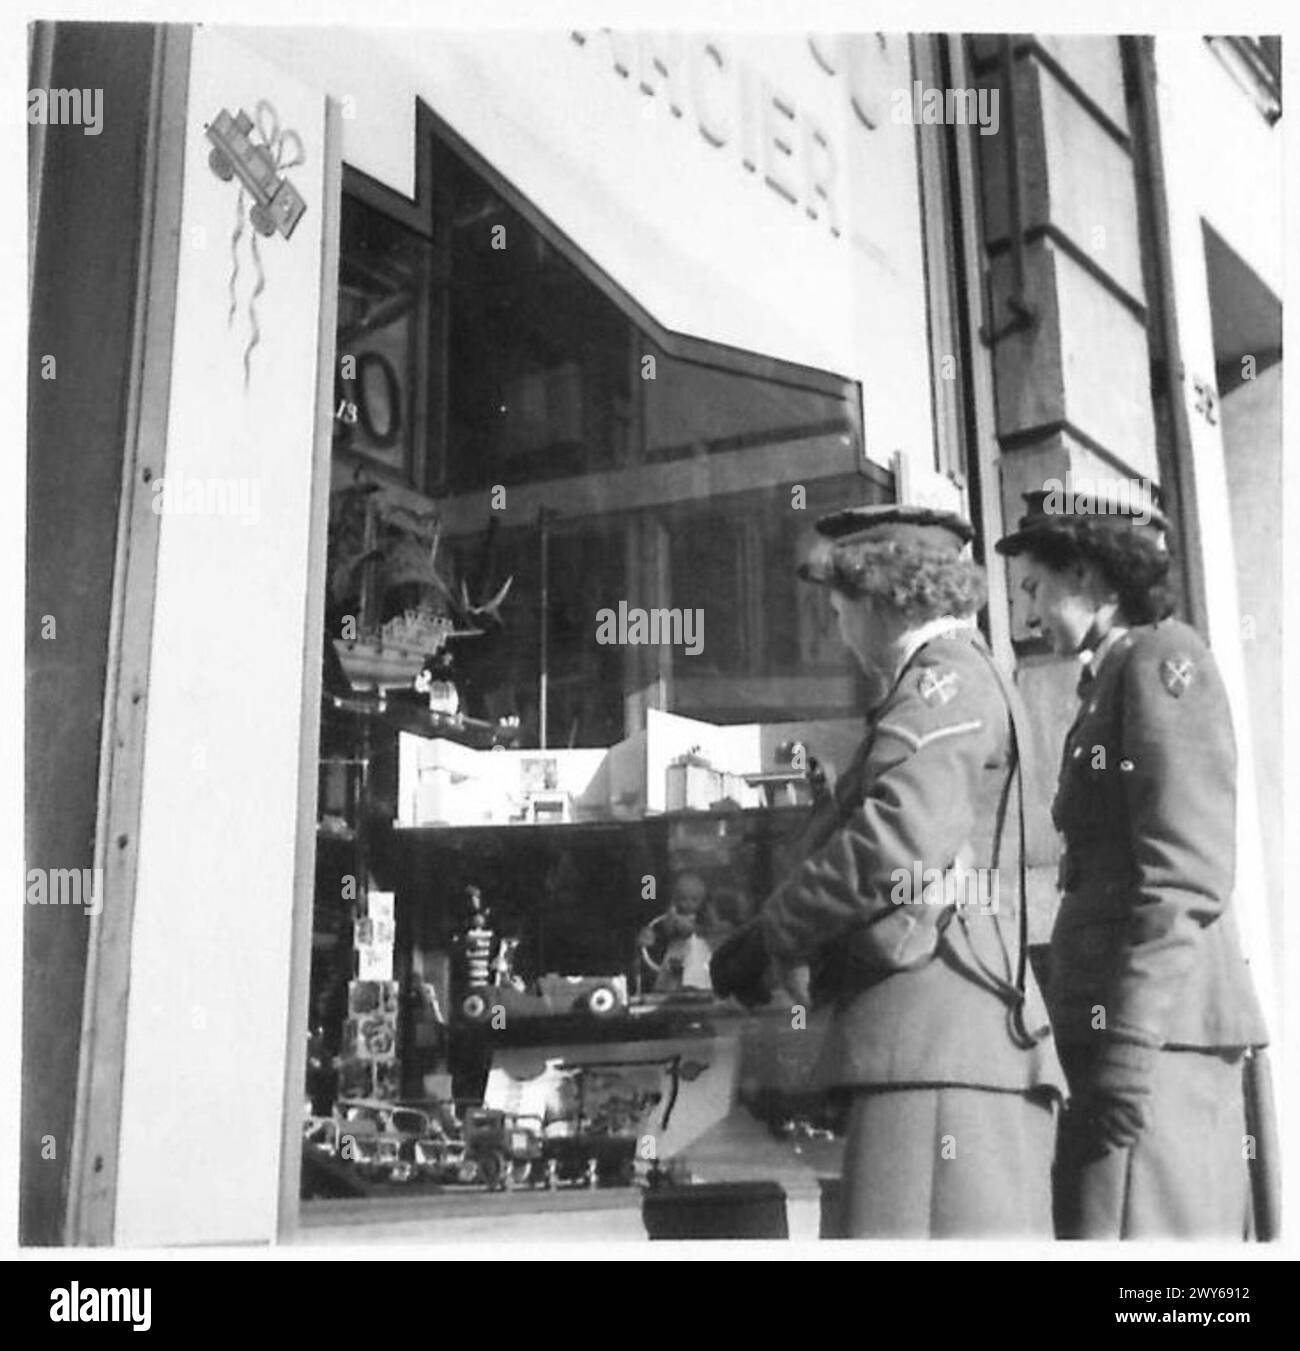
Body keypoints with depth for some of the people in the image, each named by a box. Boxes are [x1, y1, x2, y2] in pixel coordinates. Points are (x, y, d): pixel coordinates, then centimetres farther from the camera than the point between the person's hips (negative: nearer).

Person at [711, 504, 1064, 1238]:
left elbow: (902, 838, -20)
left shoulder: (945, 677, -4)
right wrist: (794, 945, 14)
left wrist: (769, 937, -10)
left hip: (940, 1033, -10)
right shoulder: (963, 682, 26)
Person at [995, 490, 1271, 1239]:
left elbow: (1187, 874, -15)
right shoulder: (1114, 678, 22)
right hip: (1120, 1028, 9)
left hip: (1160, 1029, -9)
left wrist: (1131, 1039, -20)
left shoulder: (1163, 657, -4)